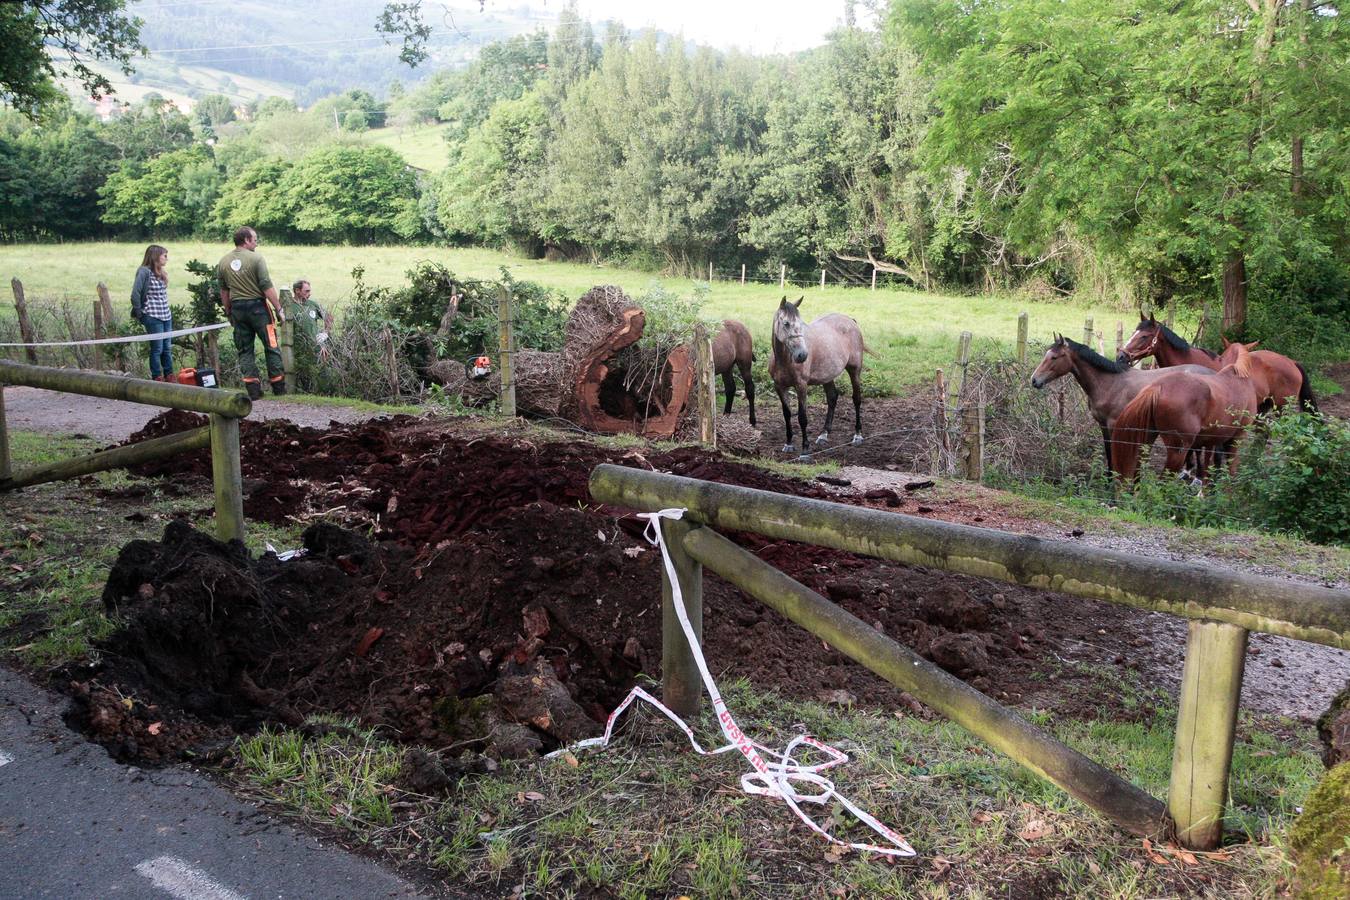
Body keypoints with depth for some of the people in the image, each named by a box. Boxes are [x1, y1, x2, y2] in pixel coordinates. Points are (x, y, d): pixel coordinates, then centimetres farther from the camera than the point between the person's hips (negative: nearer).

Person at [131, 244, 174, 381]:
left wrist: (167, 311, 10)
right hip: (153, 317, -8)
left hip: (166, 316, 8)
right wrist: (139, 313, -10)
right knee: (157, 349, -2)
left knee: (167, 348, 10)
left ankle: (169, 376, 17)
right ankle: (157, 377, 6)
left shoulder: (161, 273, 14)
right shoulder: (144, 272, -11)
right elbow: (135, 294, -16)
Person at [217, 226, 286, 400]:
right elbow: (267, 287, -14)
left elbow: (224, 291, 11)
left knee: (244, 350, 8)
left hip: (237, 308, 5)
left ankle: (253, 390, 3)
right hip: (257, 306, -5)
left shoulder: (223, 262, 6)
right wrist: (279, 309, -8)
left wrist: (229, 313, 20)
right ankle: (278, 387, 7)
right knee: (271, 347, 4)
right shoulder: (256, 258, -10)